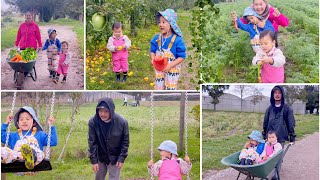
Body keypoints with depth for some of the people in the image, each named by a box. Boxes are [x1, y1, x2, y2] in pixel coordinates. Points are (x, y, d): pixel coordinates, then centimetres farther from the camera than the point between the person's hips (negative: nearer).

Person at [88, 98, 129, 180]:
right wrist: (93, 160, -14)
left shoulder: (122, 122, -23)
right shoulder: (93, 122, -21)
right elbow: (92, 142, -13)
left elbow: (125, 141, -10)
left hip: (115, 158, -2)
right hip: (100, 157, 2)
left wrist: (121, 158, -10)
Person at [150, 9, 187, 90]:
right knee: (158, 88, 15)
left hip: (172, 70, -4)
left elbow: (182, 57, -16)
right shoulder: (157, 38, -4)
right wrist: (153, 59, -15)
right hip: (159, 69, 4)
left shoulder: (177, 40, -17)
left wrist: (170, 65, -25)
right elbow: (152, 51, 8)